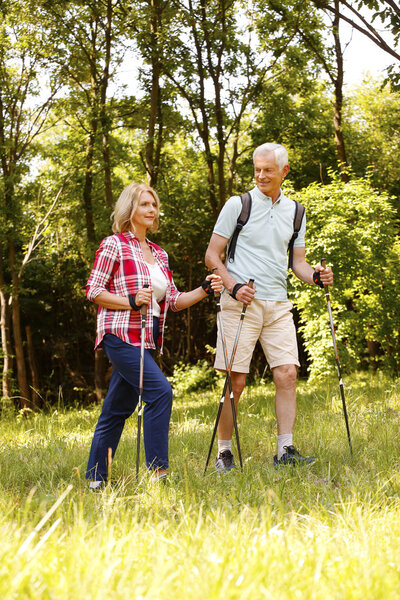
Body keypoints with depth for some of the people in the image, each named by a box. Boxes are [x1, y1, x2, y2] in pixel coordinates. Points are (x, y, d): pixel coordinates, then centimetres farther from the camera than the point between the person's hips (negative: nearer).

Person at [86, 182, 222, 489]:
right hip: (120, 334, -7)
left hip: (146, 340, 7)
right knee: (160, 390, -21)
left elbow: (173, 300, 16)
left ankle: (96, 477, 17)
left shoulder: (159, 254, 17)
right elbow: (94, 291, -6)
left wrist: (204, 290, 2)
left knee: (118, 408, 9)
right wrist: (131, 301, -18)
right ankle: (157, 470, -17)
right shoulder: (114, 245, -2)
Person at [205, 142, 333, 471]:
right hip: (241, 302, -4)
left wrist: (316, 276, -3)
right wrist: (234, 286, -16)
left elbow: (298, 261, 19)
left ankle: (285, 450, 0)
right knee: (236, 380, -5)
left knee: (287, 373, -5)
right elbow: (212, 255, 0)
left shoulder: (294, 212, 14)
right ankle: (224, 452, 6)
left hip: (278, 304, 4)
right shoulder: (238, 205, 1)